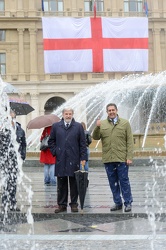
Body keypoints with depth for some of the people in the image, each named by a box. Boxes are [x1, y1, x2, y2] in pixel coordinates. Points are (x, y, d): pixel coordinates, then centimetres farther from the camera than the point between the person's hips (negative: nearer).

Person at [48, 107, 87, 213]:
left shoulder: (78, 126, 5)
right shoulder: (56, 126, 9)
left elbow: (83, 143, 3)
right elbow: (51, 141, 16)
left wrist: (83, 157, -3)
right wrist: (55, 152, 2)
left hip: (74, 160, -1)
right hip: (60, 160, 1)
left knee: (74, 183, 4)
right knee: (61, 184, 5)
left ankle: (74, 204, 13)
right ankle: (62, 205, 12)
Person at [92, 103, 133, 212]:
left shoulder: (125, 123, 3)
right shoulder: (102, 124, 9)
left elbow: (130, 141, 0)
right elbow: (95, 137, 1)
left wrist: (129, 157, -7)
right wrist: (97, 127, -18)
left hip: (121, 159, -3)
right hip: (108, 159, 3)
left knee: (124, 181, 0)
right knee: (113, 183, 9)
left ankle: (128, 203, 8)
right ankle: (117, 203, 18)